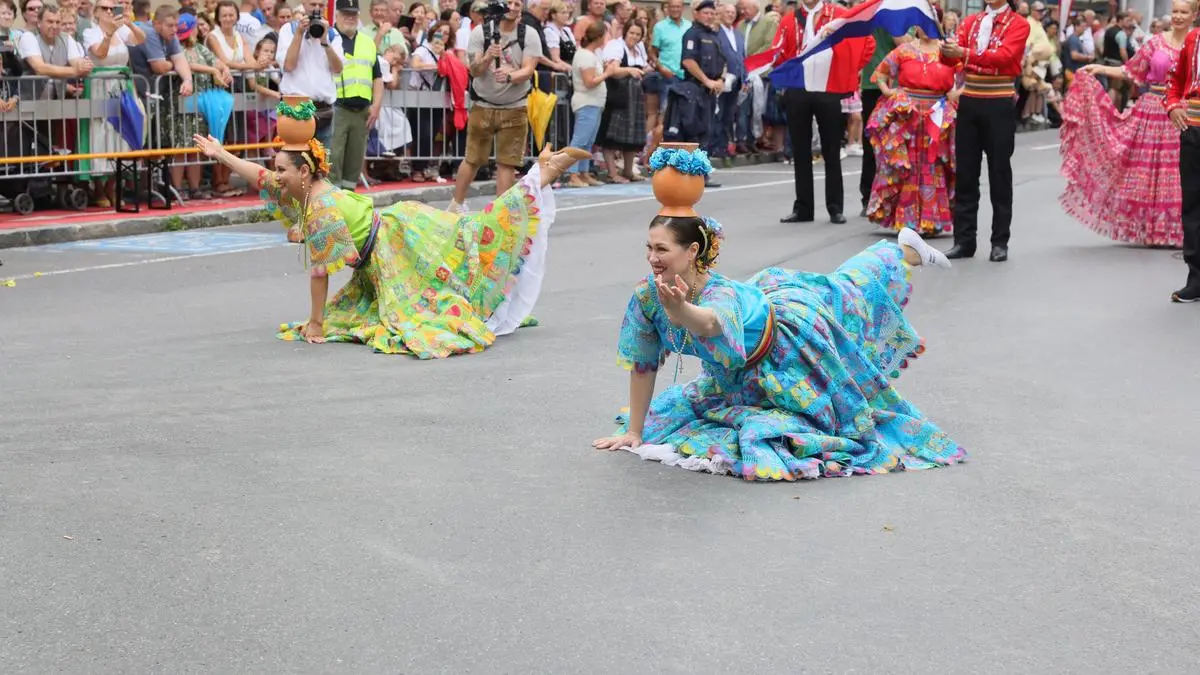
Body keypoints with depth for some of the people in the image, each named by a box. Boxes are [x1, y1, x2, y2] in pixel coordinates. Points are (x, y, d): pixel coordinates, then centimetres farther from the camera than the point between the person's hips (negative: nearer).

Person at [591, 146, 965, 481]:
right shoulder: (647, 293, -31)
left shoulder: (723, 294, -47)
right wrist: (634, 431, -19)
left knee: (846, 291, 24)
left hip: (790, 324, -5)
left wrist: (679, 309, -94)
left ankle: (904, 250, 53)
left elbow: (707, 323, -72)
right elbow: (642, 364, -20)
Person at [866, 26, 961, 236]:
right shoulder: (905, 51, 5)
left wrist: (957, 94, -7)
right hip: (906, 116, 0)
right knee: (905, 166, 1)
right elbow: (881, 72, 13)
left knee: (933, 168, 2)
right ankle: (906, 220, 7)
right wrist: (886, 90, -1)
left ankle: (931, 221, 7)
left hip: (937, 119, 0)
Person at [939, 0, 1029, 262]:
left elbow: (1004, 56, -20)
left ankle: (1000, 242, 11)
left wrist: (964, 53, -31)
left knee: (999, 174, 3)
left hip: (999, 106, -4)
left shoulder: (1018, 24, -3)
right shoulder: (970, 22, 11)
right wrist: (947, 52, -25)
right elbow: (954, 58, -1)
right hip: (969, 103, 4)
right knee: (965, 173, 6)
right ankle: (964, 240, 12)